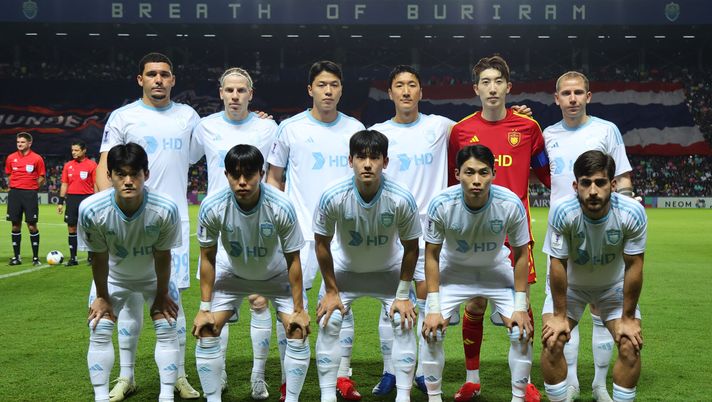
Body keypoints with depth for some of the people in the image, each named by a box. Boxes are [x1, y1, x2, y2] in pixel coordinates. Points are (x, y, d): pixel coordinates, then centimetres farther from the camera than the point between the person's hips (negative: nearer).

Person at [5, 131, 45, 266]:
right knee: (15, 226, 6)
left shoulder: (37, 158, -2)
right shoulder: (11, 158, 7)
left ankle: (36, 257, 4)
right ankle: (16, 256, 14)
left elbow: (41, 178, 4)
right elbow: (9, 175, 19)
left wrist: (31, 188, 1)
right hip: (14, 193, 3)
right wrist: (14, 187, 9)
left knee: (32, 226, -4)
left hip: (30, 194, -3)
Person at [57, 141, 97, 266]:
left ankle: (91, 257, 10)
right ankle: (73, 258, 11)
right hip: (71, 198, 4)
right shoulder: (68, 165, 10)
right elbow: (64, 184, 13)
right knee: (72, 228, 4)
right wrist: (61, 201, 8)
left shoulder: (92, 165, -2)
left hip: (86, 198, -4)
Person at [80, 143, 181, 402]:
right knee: (99, 332, -4)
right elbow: (99, 258, -18)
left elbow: (162, 256, -20)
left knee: (167, 329, -4)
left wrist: (162, 294, -7)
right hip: (113, 277, 1)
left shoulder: (166, 209, -36)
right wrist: (102, 297, -5)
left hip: (153, 276, 0)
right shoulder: (91, 210, -34)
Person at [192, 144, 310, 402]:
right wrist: (205, 308, -12)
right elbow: (208, 258, -14)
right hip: (232, 274, 1)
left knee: (298, 332, -13)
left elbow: (293, 260, -20)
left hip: (276, 275, -1)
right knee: (206, 331, -9)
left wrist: (299, 310, -16)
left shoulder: (281, 207, -32)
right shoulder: (212, 207, -29)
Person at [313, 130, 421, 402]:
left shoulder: (402, 199, -30)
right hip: (344, 268, 0)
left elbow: (411, 247, -14)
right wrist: (331, 290, -9)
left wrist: (403, 295, -11)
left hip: (389, 269, 0)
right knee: (328, 323, -11)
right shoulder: (332, 197, -30)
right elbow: (322, 243, -14)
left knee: (404, 323, -11)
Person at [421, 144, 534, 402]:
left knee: (522, 331, -9)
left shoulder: (511, 204, -29)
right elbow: (432, 255, -16)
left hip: (496, 270, 1)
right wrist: (434, 308, -19)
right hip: (454, 270, 0)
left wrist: (520, 307, -13)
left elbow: (520, 254, -14)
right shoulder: (441, 204, -30)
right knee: (432, 331, -12)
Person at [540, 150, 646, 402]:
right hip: (569, 285, -1)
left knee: (631, 347, -12)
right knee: (552, 342, -15)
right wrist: (559, 315, -15)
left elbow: (633, 266, -18)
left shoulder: (633, 213, -30)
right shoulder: (562, 212, -33)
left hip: (614, 286, 1)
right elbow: (558, 264, -22)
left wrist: (628, 318, -12)